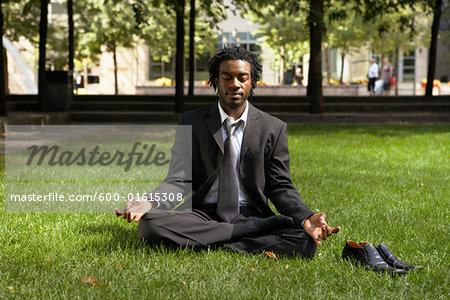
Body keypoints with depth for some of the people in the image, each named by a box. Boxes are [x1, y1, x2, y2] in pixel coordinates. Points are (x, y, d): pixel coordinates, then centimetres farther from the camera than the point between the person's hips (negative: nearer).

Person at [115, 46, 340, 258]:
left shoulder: (273, 129, 6)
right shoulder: (192, 123, 5)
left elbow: (280, 186, 4)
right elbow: (178, 180, -1)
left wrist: (306, 218, -17)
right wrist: (148, 203, -23)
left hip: (250, 214, 0)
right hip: (202, 214, 1)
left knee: (304, 242, -28)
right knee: (149, 223, -31)